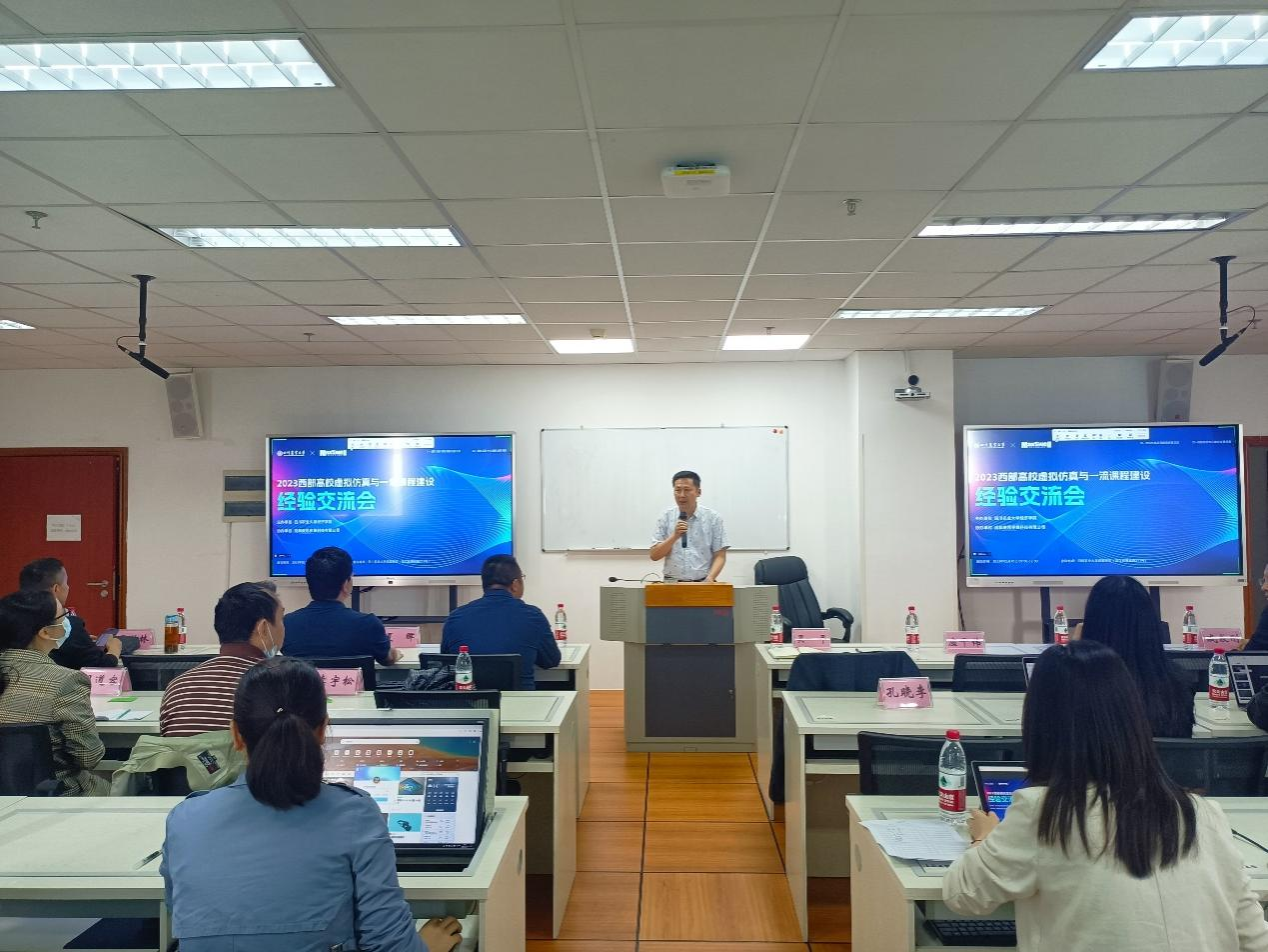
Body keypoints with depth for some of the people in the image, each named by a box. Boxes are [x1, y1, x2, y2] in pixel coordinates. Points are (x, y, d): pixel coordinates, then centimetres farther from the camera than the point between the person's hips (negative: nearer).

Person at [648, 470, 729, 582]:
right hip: (672, 583, 0)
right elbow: (654, 556, 4)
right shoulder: (666, 517, 6)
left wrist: (710, 578, -12)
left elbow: (719, 556, 4)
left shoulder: (713, 518, 4)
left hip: (703, 583, 0)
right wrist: (674, 536, -9)